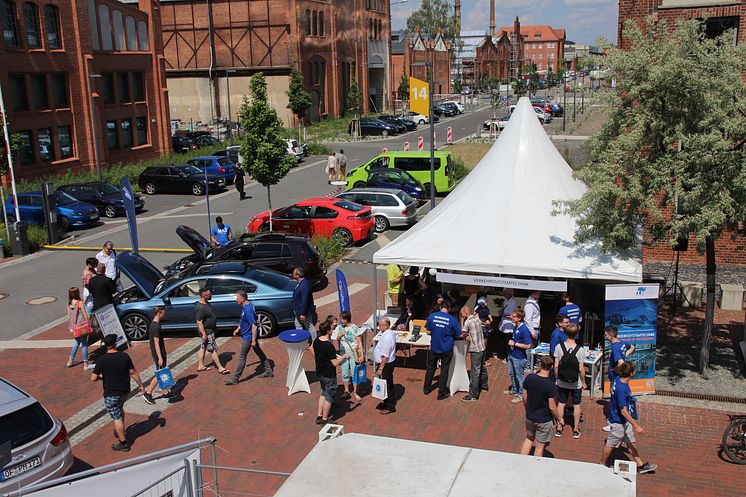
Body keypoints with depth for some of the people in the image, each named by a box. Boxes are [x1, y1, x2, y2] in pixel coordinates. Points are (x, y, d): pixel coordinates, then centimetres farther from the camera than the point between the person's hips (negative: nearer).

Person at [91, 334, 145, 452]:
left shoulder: (102, 360, -16)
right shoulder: (125, 356, -8)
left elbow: (93, 378, -16)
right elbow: (133, 372, -3)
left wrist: (101, 376, 6)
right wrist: (141, 385, 8)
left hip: (111, 393, -4)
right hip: (124, 390, 4)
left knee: (117, 417, 5)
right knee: (120, 409, 31)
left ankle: (123, 443, 10)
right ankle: (120, 431, 46)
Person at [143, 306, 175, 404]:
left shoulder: (154, 324, 9)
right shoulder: (155, 327, -22)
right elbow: (156, 343, -23)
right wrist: (160, 358, -22)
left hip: (162, 353, 10)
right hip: (158, 354, -10)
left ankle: (166, 392, 23)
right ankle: (148, 393, 5)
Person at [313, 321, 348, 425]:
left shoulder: (316, 341, -3)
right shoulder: (329, 345, -28)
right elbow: (335, 363, -25)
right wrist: (343, 357, -6)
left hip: (320, 372, 8)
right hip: (329, 375, -8)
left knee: (323, 393, 25)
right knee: (329, 397, 9)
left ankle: (319, 416, 30)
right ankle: (324, 420, 19)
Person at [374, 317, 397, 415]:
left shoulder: (387, 337, -28)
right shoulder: (391, 333, 3)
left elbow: (385, 356, -27)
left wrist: (380, 368, -21)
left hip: (386, 364, -10)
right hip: (390, 362, 10)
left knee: (386, 385, 2)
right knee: (389, 383, 23)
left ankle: (390, 407, 14)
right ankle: (390, 401, 38)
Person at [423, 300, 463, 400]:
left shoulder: (432, 316, -9)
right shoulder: (452, 319, -14)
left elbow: (428, 332, -3)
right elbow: (459, 335, -6)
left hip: (434, 347, 2)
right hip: (446, 349, -2)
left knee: (431, 367, 20)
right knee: (444, 370, 10)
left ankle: (427, 388, 33)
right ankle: (441, 393, 18)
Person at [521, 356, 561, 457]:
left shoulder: (529, 378, -11)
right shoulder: (551, 385, -24)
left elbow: (524, 397, 0)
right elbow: (552, 407, -18)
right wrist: (559, 419, 0)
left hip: (529, 417, 5)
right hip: (544, 420, -5)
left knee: (529, 438, 26)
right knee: (539, 446, 12)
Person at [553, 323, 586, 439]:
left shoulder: (559, 347, -14)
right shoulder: (580, 349, -20)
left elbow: (556, 366, -8)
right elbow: (581, 369, -15)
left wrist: (557, 378, 7)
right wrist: (583, 382, 0)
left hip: (562, 383, 2)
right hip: (576, 384, -2)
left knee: (561, 404, 15)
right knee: (576, 405, 14)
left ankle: (559, 428, 23)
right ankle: (576, 430, 25)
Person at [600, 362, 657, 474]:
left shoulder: (619, 380, -9)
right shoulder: (621, 389, -35)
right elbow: (623, 411, -32)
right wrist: (636, 426, -28)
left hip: (625, 420, 9)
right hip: (618, 421, -9)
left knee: (631, 442, 19)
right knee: (611, 444, 10)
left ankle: (641, 465, 32)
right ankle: (602, 465, 28)